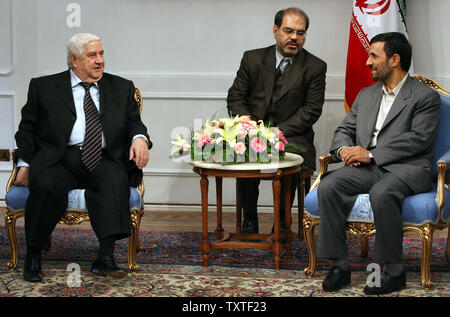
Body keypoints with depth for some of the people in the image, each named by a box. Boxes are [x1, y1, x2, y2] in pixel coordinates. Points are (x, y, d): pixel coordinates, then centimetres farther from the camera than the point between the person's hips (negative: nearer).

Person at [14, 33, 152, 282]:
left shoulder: (121, 87, 19)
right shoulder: (44, 87, 14)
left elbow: (133, 122, 16)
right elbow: (28, 128, 14)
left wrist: (139, 138, -8)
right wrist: (24, 164, 0)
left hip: (102, 160, 1)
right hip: (58, 159, -1)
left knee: (116, 180, -33)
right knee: (46, 186, -33)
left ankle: (105, 257, -35)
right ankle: (33, 255, -15)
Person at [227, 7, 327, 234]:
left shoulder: (315, 67, 1)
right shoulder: (252, 59, 7)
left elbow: (312, 110, -4)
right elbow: (235, 98, 7)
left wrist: (278, 131, -16)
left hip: (292, 136, -1)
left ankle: (282, 220, -11)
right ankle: (249, 219, -8)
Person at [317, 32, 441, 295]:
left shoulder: (426, 96, 1)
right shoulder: (366, 94, 23)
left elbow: (418, 139, -11)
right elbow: (345, 129, 22)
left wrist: (371, 154, -16)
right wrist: (344, 149, -4)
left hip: (405, 168, -6)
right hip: (366, 168, 6)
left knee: (382, 192, -38)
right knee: (328, 187, -23)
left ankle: (393, 271, -25)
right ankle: (339, 265, -18)